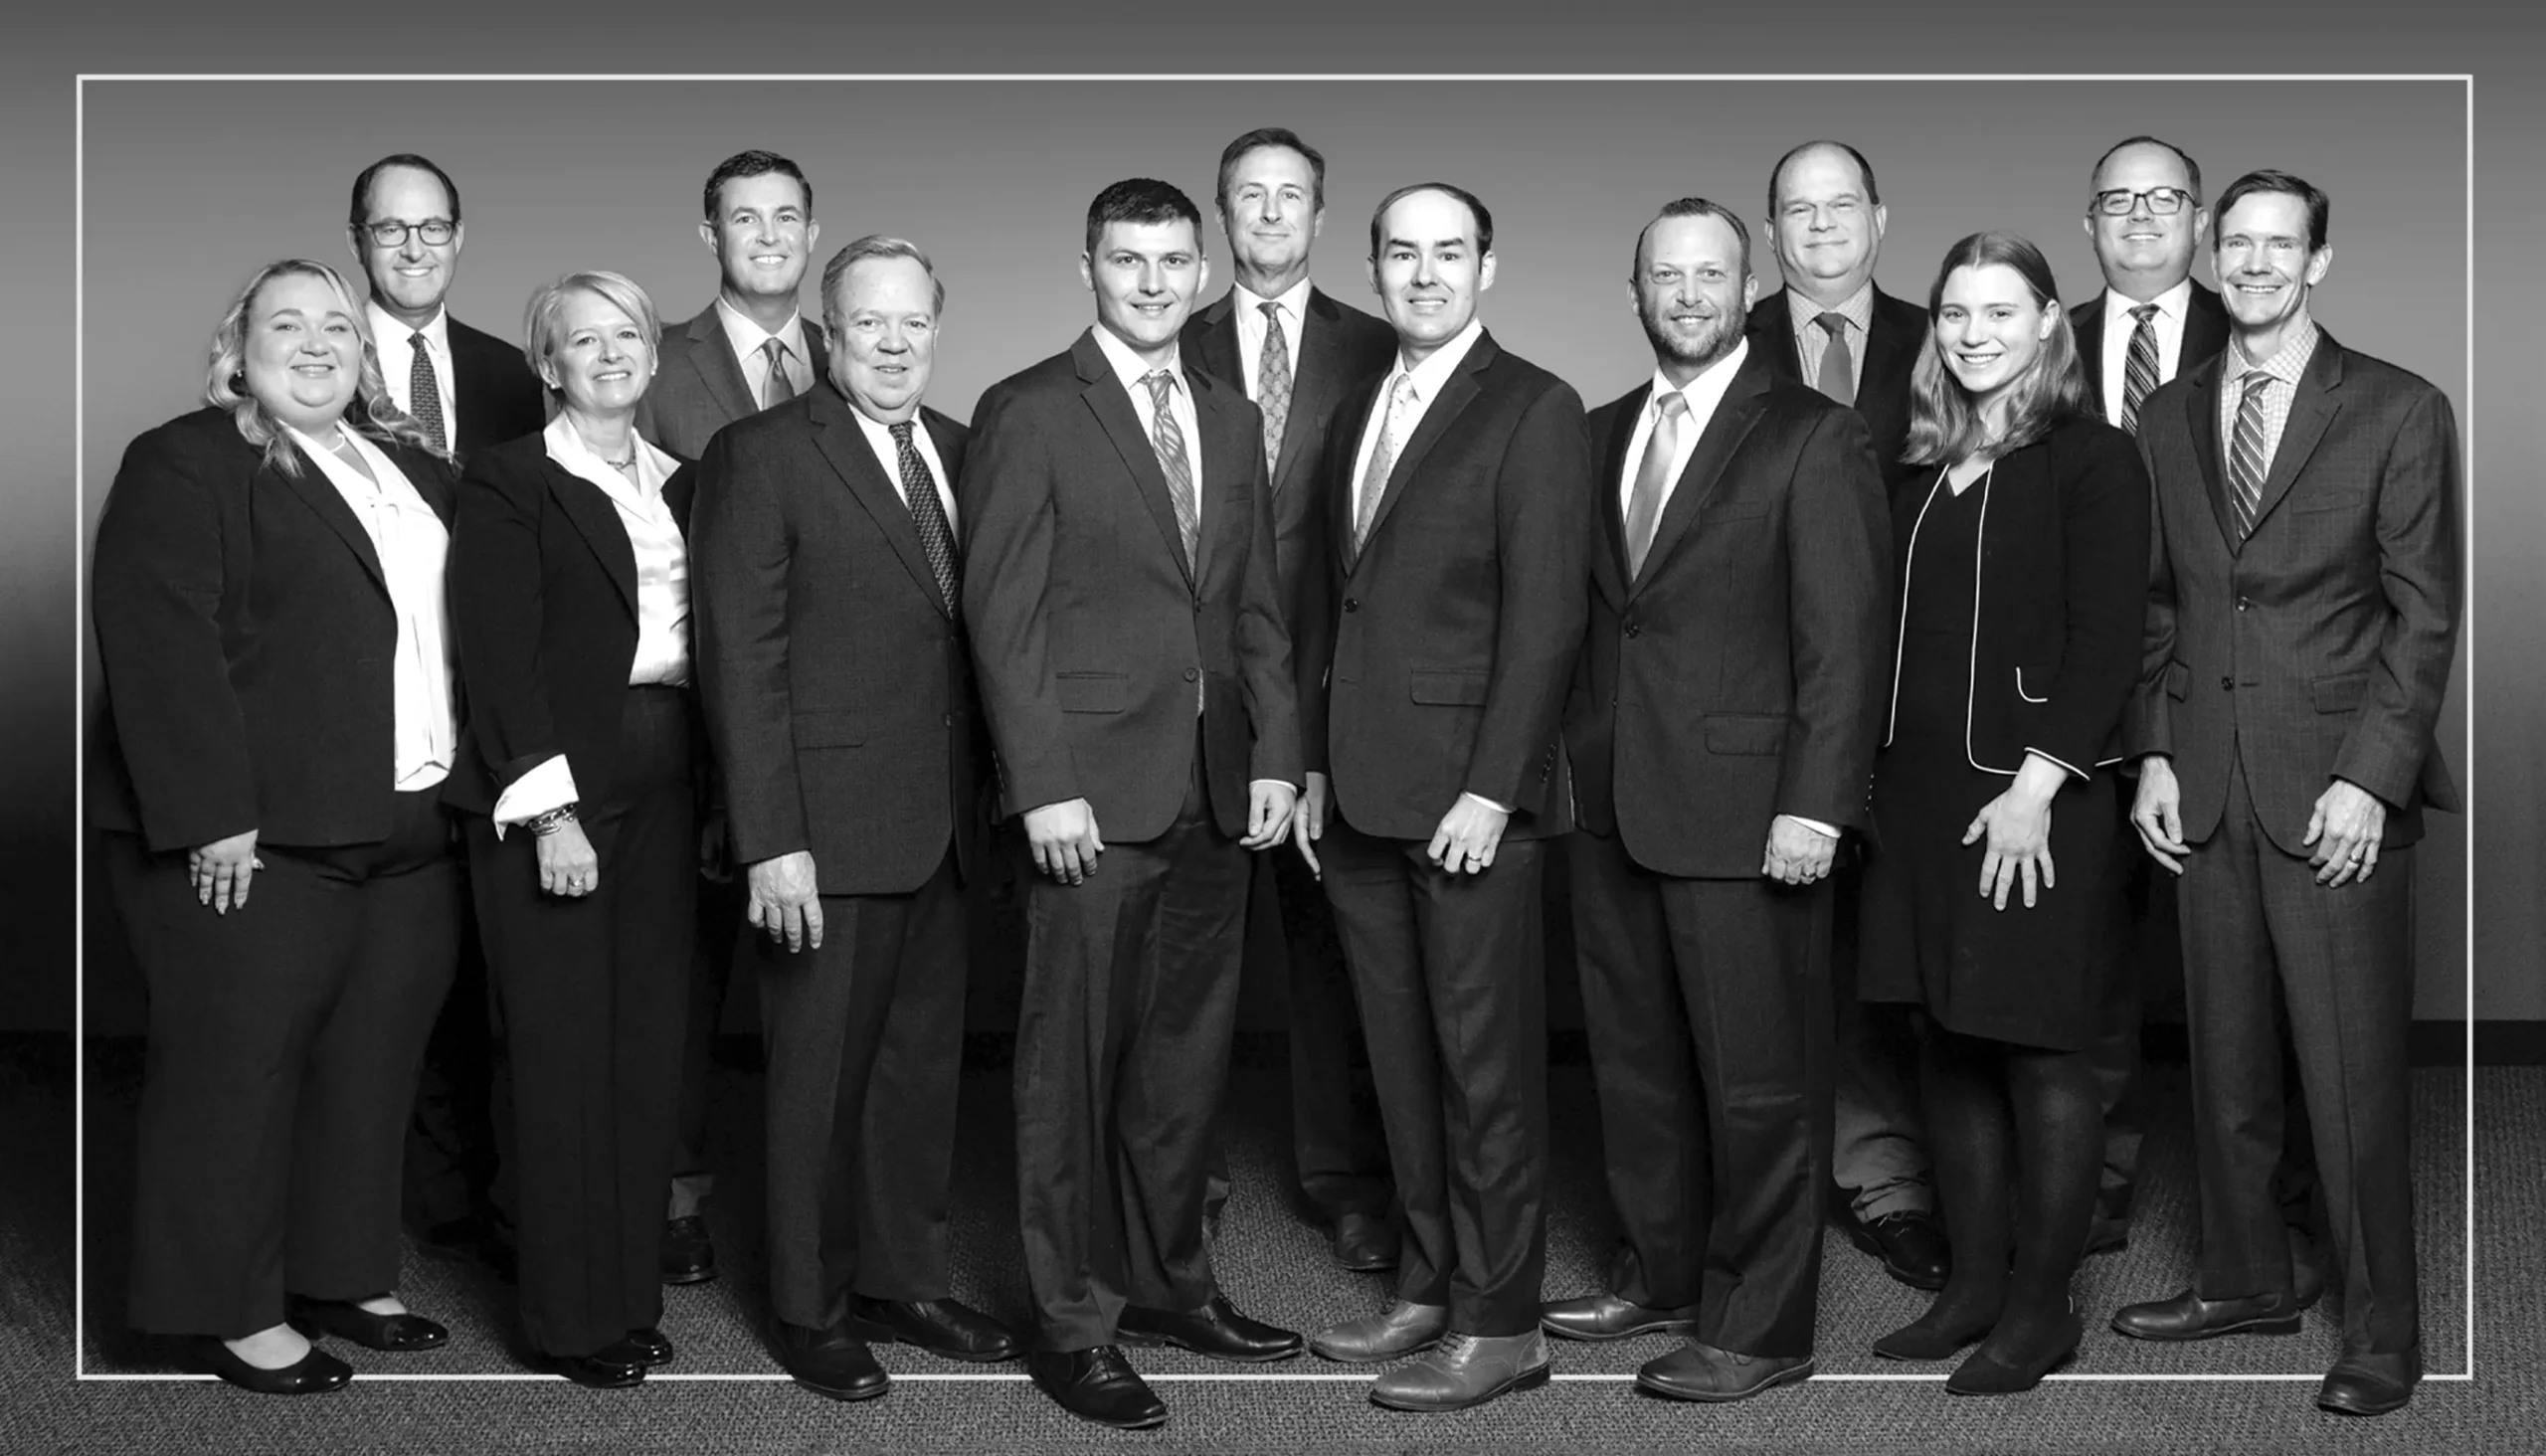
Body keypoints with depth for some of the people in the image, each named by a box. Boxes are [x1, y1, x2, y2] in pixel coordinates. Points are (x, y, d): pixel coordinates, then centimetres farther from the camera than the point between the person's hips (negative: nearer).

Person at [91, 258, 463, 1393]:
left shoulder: (412, 467, 18)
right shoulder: (185, 464, -4)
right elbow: (160, 643, -14)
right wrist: (212, 816, -20)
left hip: (409, 830, 7)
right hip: (255, 838, -7)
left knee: (371, 1072, 12)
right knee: (236, 1070, -1)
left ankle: (342, 1278, 24)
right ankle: (228, 1311, 9)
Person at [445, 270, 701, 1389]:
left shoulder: (676, 485, 16)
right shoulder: (508, 482, -2)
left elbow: (703, 642, 13)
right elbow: (500, 656, -9)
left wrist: (713, 797, 2)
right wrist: (552, 812, -16)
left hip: (665, 792, 6)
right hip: (550, 790, -5)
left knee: (648, 1045, 8)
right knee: (563, 1053, -2)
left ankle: (633, 1290, 18)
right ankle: (569, 1316, 7)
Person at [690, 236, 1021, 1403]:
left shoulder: (959, 452, 11)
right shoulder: (762, 456, -7)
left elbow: (970, 637, 11)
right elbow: (741, 661, -11)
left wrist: (986, 797, 4)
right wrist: (770, 842, -16)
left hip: (942, 825, 6)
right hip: (829, 828, -6)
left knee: (923, 1066, 14)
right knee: (820, 1079, 5)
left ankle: (901, 1281, 28)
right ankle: (811, 1311, 19)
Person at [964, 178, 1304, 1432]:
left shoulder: (1232, 420, 15)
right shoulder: (1028, 414, -4)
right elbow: (1001, 614, -8)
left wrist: (1276, 755, 7)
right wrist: (1045, 785, -14)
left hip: (1215, 795, 6)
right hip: (1095, 793, -6)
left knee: (1187, 1053, 13)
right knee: (1076, 1063, 0)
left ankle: (1169, 1281, 26)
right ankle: (1074, 1320, 9)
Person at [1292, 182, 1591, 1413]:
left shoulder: (1535, 412, -6)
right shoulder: (1355, 414, 17)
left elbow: (1545, 612, -12)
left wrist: (1490, 789, -16)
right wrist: (1316, 767, 15)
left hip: (1468, 797, -7)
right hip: (1363, 798, 7)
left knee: (1485, 1065, -1)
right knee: (1401, 1060, 12)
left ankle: (1499, 1323, 7)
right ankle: (1430, 1284, 22)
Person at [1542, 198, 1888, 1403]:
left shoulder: (1814, 441, -5)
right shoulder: (1601, 435, 14)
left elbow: (1845, 640, -10)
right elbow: (1588, 614, 14)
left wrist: (1815, 806, -16)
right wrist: (1571, 760, 5)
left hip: (1743, 808, -6)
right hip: (1609, 804, 6)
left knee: (1757, 1079, 0)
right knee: (1634, 1058, 14)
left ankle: (1759, 1328, 11)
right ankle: (1663, 1274, 29)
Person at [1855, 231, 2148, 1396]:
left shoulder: (2093, 461, -4)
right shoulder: (1921, 468, 15)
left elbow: (2106, 644, -10)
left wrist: (2037, 787, -18)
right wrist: (1876, 774, 8)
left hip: (2033, 797, -6)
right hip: (1919, 790, 6)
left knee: (2038, 1053, -1)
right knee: (1948, 1048, 10)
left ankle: (2042, 1307, 9)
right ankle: (1975, 1285, 20)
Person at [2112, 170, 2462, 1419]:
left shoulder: (2399, 413, -1)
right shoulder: (2166, 421, 12)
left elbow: (2424, 614, -3)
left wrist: (2369, 776, -11)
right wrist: (2153, 755, 4)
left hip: (2335, 788, -4)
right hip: (2205, 788, 4)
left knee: (2354, 1069, -2)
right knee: (2225, 1055, 10)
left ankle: (2382, 1329, 8)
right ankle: (2245, 1280, 25)